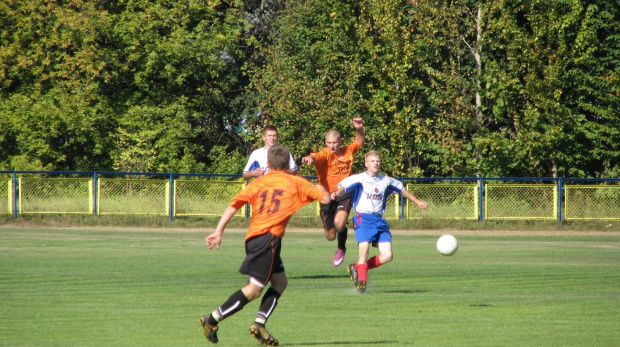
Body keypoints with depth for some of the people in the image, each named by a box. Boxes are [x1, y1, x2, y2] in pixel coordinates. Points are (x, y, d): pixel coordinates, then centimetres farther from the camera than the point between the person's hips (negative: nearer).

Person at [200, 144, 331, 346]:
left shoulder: (258, 183, 17)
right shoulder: (295, 182, 8)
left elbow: (234, 204, 5)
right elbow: (326, 199, 7)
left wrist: (218, 232, 3)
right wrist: (321, 189, 30)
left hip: (253, 237, 7)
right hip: (268, 237, -7)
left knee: (280, 282, 17)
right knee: (254, 289, -6)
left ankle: (259, 323, 6)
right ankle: (212, 320, -10)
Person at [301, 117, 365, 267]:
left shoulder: (348, 151, 0)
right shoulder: (325, 154, -13)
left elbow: (360, 142, 22)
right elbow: (316, 156, -39)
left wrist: (359, 129, 2)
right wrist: (310, 157, -63)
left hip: (344, 194, 1)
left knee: (339, 223, -27)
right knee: (330, 236, 6)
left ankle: (341, 248, 6)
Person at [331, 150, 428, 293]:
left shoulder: (386, 181, 15)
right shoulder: (359, 179, 0)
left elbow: (402, 190, 30)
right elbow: (343, 187, -13)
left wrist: (417, 202, 36)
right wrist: (337, 193, -36)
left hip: (379, 220, 5)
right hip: (363, 218, -5)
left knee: (387, 256, -4)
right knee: (364, 248, -21)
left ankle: (357, 268, 12)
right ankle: (362, 282, -8)